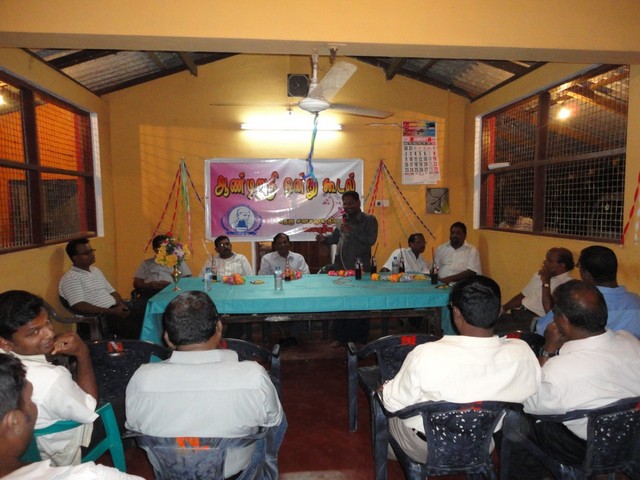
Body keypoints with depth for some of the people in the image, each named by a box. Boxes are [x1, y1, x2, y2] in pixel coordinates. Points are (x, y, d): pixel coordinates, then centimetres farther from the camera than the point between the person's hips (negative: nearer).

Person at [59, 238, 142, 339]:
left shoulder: (96, 270, 20)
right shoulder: (71, 278, -6)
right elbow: (79, 307, -17)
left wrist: (121, 305, 0)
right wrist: (111, 311, -20)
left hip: (116, 310, 8)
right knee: (133, 329, -29)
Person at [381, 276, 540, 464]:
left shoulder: (426, 355, -35)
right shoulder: (523, 354, -25)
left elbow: (393, 404, -19)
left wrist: (385, 388, 3)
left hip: (424, 451, -4)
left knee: (384, 392, 24)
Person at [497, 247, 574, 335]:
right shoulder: (540, 274, 15)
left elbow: (549, 311, -19)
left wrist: (546, 282, -18)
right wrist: (502, 308, 7)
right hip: (517, 312, 8)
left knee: (499, 331, -28)